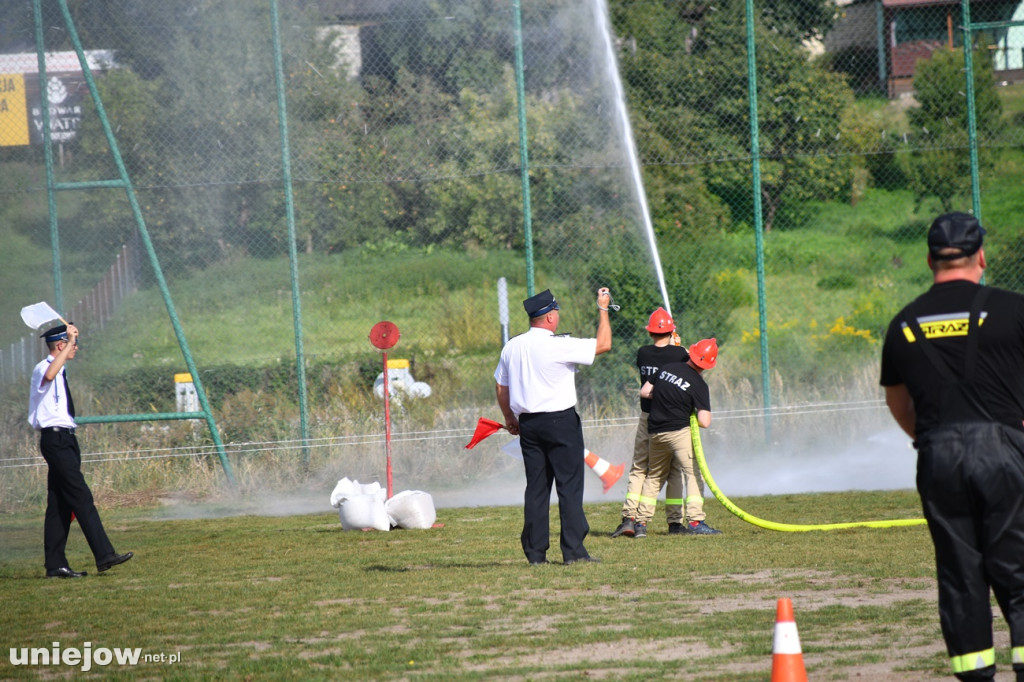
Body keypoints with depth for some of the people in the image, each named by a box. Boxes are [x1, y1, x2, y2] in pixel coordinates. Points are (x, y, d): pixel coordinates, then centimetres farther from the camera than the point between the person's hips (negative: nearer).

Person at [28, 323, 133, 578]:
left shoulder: (61, 371, 20)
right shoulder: (43, 368, -11)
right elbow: (49, 376, -35)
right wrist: (70, 342, -34)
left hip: (64, 440, 10)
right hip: (55, 439, -10)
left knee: (60, 504, 8)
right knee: (81, 497, -15)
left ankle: (56, 565, 8)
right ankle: (104, 555, -20)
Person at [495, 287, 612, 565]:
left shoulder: (511, 347, 6)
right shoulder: (558, 346, -14)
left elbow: (500, 386, 14)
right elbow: (604, 344, -10)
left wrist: (510, 418, 27)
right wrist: (603, 309, 2)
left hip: (528, 424, 6)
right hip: (561, 422, -6)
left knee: (536, 488, 9)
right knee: (569, 485, -3)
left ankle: (535, 552, 7)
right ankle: (573, 550, -7)